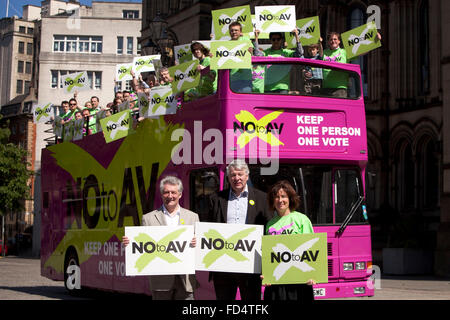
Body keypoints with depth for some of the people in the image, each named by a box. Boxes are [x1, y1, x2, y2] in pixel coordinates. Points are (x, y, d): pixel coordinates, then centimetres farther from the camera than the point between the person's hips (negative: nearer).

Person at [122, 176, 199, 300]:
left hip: (185, 279, 1)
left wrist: (197, 243, -13)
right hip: (161, 280, -1)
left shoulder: (192, 217, 11)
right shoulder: (148, 218, 7)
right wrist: (129, 243, -12)